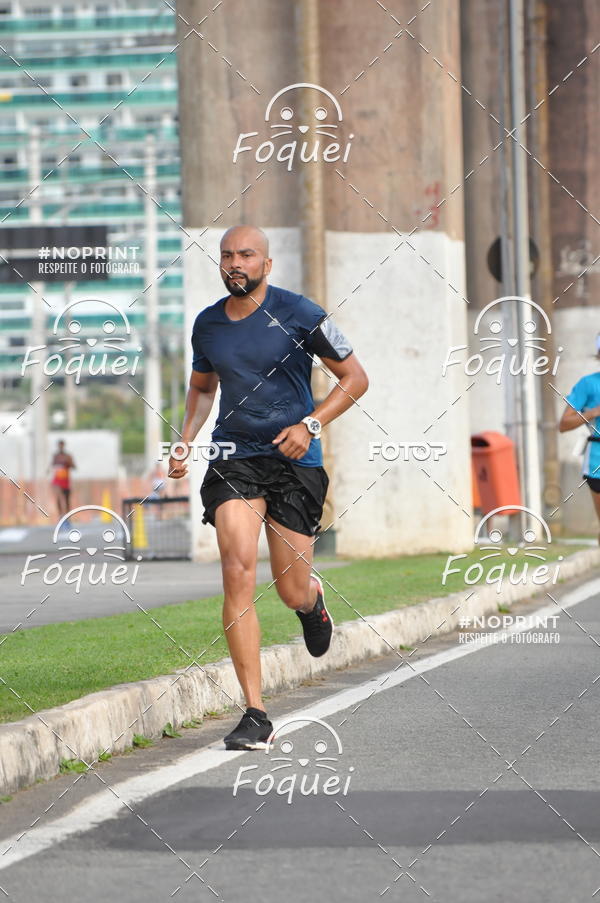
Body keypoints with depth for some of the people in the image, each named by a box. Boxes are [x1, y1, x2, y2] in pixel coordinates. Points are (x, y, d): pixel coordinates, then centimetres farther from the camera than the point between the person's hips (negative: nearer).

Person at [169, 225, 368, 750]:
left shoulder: (299, 315, -5)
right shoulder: (207, 324, 7)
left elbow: (355, 378, 1)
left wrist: (310, 424, -13)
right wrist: (185, 442, 10)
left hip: (293, 460, -2)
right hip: (233, 460, 2)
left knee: (292, 593, 1)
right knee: (238, 573, -17)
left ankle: (313, 598, 45)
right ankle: (255, 715, -15)